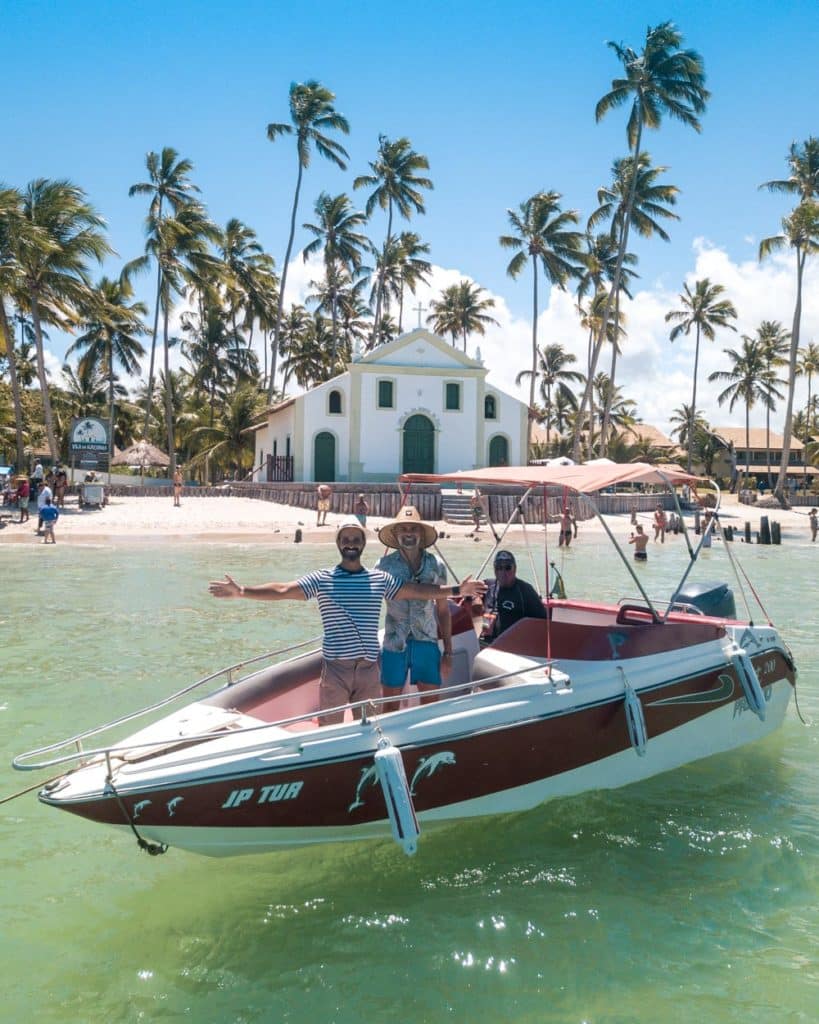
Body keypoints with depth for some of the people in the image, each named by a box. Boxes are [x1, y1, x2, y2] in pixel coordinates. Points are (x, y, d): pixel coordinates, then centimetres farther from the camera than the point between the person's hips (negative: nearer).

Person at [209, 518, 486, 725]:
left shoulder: (380, 579, 8)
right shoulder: (321, 579, 0)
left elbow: (418, 591, 9)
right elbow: (282, 590, -8)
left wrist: (456, 590, 3)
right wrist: (241, 591, -20)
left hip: (369, 667, 3)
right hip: (335, 667, -2)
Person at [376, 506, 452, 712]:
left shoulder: (436, 565, 3)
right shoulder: (384, 565, -2)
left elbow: (443, 611, 8)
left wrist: (448, 652, 7)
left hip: (427, 643, 1)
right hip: (393, 645, -1)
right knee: (390, 706, 7)